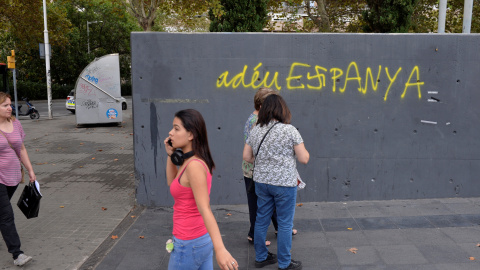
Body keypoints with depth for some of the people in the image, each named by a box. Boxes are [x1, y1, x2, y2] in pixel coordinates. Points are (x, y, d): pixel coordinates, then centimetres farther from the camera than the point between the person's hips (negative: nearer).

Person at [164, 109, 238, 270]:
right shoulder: (192, 160, 4)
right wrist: (170, 155, 6)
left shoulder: (194, 165, -23)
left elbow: (205, 209, -29)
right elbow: (172, 183, 19)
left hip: (189, 244, -8)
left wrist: (220, 249, -33)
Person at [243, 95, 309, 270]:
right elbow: (304, 159, -11)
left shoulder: (255, 131, 2)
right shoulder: (290, 130, -13)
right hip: (284, 183, -5)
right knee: (285, 224, 8)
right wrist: (304, 150, 9)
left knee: (261, 220, 17)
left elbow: (246, 156, 7)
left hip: (261, 181, 6)